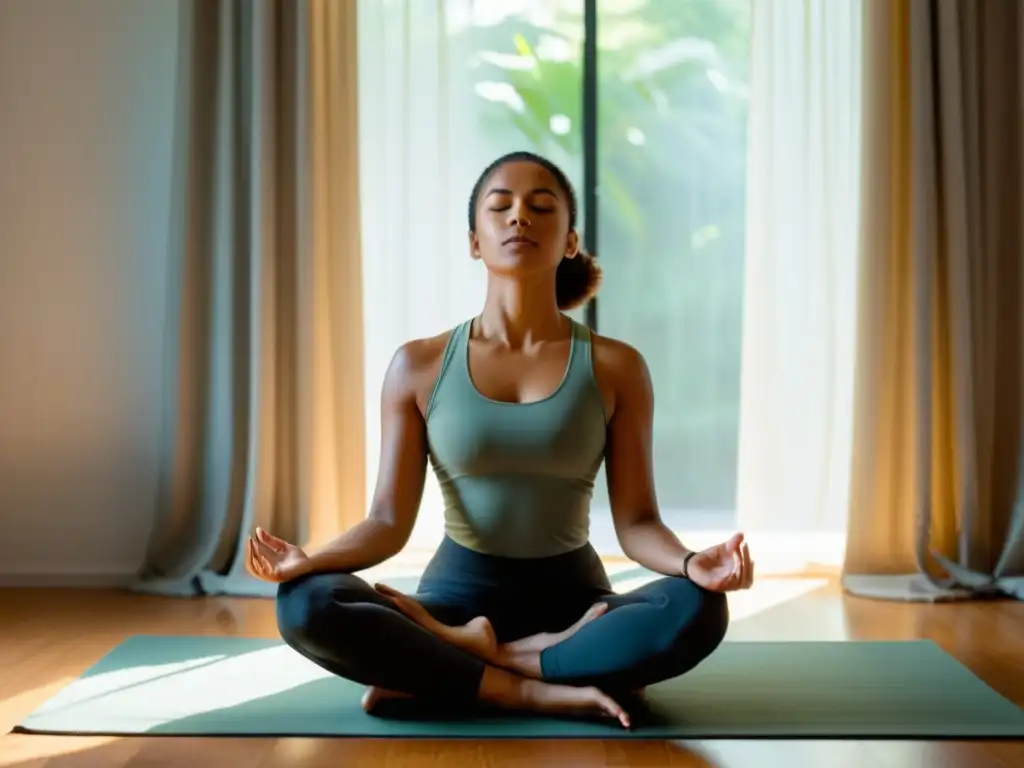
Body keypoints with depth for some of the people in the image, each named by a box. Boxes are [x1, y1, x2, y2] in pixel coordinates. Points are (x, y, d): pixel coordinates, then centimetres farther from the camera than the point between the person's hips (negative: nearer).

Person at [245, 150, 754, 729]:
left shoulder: (616, 366, -2)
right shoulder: (419, 366, 0)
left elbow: (636, 520, -3)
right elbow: (391, 519, -2)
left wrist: (691, 563, -26)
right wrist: (310, 559, -22)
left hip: (571, 597, 1)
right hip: (459, 593, 0)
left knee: (697, 610, -31)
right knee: (307, 604, -28)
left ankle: (441, 666, -22)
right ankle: (534, 691, -24)